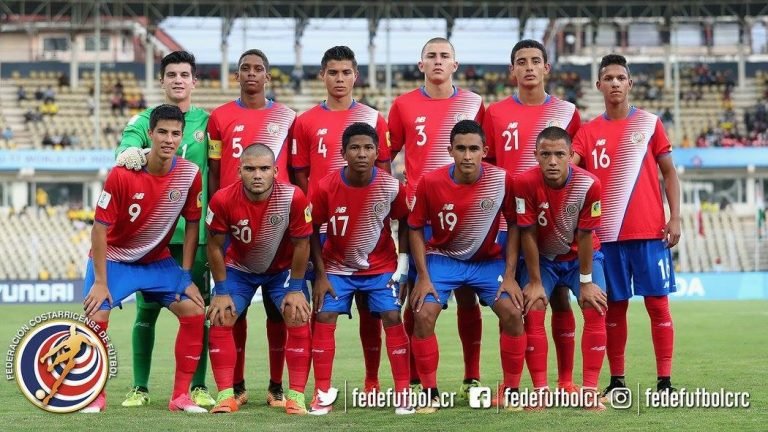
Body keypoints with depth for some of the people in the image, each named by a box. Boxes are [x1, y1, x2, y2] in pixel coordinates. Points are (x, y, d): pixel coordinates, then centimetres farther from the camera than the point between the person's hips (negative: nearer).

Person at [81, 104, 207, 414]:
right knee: (96, 316, -20)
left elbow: (192, 224, -2)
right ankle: (95, 396, 0)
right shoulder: (122, 175, -22)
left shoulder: (190, 174, -13)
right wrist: (100, 282, -19)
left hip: (158, 260, 3)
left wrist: (185, 276, -4)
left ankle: (180, 396, 0)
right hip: (114, 258, -3)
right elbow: (100, 228, -18)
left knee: (194, 311, -11)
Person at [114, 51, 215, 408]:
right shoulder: (145, 119, 7)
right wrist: (129, 152, -36)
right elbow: (127, 142, -13)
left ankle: (198, 386, 10)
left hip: (195, 231, 0)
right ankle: (140, 387, 9)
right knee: (146, 309, 2)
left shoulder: (208, 122, 8)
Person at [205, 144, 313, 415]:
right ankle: (226, 395, -4)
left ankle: (296, 396, -7)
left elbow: (301, 244, -16)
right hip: (239, 268, 1)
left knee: (298, 319, -15)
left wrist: (295, 288, -13)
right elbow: (215, 246, -13)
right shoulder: (223, 200, -28)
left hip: (283, 268, -1)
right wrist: (221, 291, -11)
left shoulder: (293, 198, -31)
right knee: (220, 320, -11)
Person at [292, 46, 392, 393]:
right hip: (321, 227, 0)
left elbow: (384, 173, 7)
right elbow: (301, 176, 7)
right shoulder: (306, 122, 7)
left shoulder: (373, 119, 7)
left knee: (368, 304, 3)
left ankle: (372, 381, 9)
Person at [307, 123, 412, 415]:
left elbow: (404, 222, 0)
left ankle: (403, 393, -3)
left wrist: (403, 261, -7)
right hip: (337, 267, 0)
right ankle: (322, 395, -2)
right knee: (324, 317, -9)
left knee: (392, 317, -11)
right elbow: (313, 231, -7)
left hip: (381, 266, 0)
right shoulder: (326, 187, -19)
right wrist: (320, 275, -9)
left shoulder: (391, 187, -18)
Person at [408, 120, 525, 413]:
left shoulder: (501, 180, -19)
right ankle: (430, 394, -3)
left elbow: (515, 226, -6)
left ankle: (512, 391, 0)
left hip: (488, 259, 0)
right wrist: (423, 277, -11)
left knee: (512, 313, -16)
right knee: (423, 315, -18)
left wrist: (509, 276, -11)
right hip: (443, 257, 0)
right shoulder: (431, 182, -20)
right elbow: (416, 229, -6)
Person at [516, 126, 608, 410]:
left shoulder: (588, 184, -27)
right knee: (532, 312, -14)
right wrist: (535, 282, -15)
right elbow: (528, 234, -20)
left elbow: (585, 235, -18)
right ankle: (540, 391, -7)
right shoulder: (525, 183, -28)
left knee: (596, 310, -13)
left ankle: (590, 391, -6)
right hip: (541, 257, 0)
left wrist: (586, 281, -12)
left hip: (580, 256, 0)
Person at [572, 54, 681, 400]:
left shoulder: (649, 123, 5)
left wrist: (675, 218, -2)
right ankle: (617, 381, 13)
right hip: (607, 233, 1)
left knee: (657, 303, -2)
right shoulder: (588, 132, 7)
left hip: (649, 231, -1)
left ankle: (665, 381, 0)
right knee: (614, 306, 6)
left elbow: (668, 173, 7)